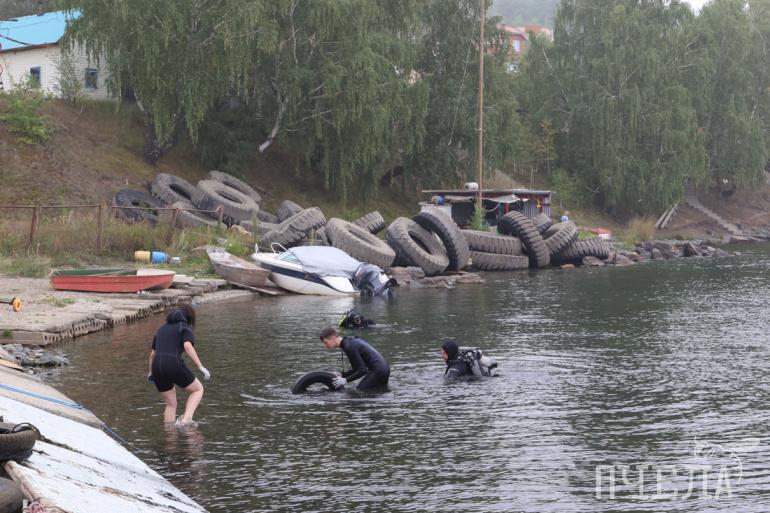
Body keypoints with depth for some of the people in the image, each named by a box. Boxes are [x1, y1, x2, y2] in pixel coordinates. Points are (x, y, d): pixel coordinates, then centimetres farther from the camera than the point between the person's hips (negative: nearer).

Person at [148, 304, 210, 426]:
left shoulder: (162, 329, 26)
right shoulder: (186, 328, 6)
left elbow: (153, 353, 30)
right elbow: (188, 347, -14)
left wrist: (151, 373, 45)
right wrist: (201, 367, -15)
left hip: (158, 367, 6)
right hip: (174, 365, -6)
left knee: (171, 404, 22)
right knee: (198, 389, 15)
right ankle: (186, 419, -4)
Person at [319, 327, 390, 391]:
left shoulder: (349, 347, -18)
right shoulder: (351, 341, 13)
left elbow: (363, 370, -19)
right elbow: (357, 368, 18)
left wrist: (346, 380, -13)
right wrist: (342, 375, 9)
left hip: (378, 371, -10)